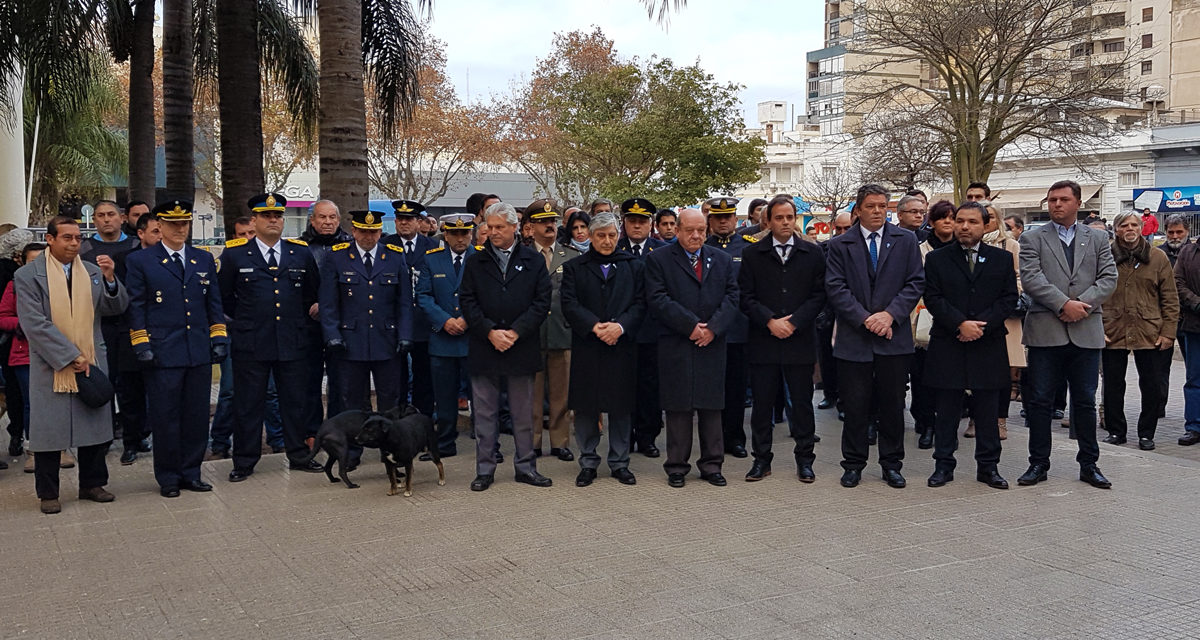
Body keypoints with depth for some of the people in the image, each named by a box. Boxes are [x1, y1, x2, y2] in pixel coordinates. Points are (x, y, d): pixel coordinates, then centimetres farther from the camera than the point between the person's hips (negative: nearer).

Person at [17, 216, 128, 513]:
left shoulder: (93, 271, 7)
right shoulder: (28, 275, -4)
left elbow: (116, 308, 4)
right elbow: (35, 324, -11)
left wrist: (110, 279, -15)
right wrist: (71, 357, -15)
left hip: (91, 363, 4)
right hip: (51, 367, -3)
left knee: (94, 425, 10)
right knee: (49, 430, 4)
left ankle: (92, 484, 24)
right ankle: (48, 494, 17)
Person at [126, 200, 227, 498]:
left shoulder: (204, 259, 13)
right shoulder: (139, 261, 3)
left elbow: (214, 302, 15)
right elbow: (136, 307, 1)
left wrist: (219, 338, 7)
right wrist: (141, 345, -6)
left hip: (200, 353, 4)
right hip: (163, 353, -3)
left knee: (197, 416, 8)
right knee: (165, 417, 2)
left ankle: (190, 473, 19)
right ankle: (168, 477, 14)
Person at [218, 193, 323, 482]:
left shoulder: (301, 252, 7)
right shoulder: (234, 254, 1)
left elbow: (313, 293, 18)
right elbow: (222, 296, 10)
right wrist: (244, 320, 10)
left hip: (293, 342, 2)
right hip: (250, 344, -2)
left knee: (296, 401, 9)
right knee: (248, 404, 5)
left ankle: (298, 455, 23)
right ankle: (244, 462, 17)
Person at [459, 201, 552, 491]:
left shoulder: (533, 261, 5)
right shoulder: (475, 262, 7)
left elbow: (542, 302, -1)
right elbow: (467, 301, 1)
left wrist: (515, 332, -12)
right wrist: (490, 332, -11)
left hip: (521, 347, 0)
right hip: (484, 348, 1)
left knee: (523, 413, 8)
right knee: (485, 413, 6)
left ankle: (526, 466, 19)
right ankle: (485, 469, 14)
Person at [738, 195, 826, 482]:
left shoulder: (813, 253, 7)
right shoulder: (752, 254, 6)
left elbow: (819, 295, 2)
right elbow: (746, 297, 1)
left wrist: (793, 322, -10)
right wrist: (770, 321, -11)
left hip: (800, 340, 0)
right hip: (763, 342, 0)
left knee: (802, 402, 6)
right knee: (762, 402, 4)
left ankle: (804, 459, 17)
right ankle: (762, 459, 15)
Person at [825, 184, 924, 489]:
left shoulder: (906, 241, 8)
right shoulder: (840, 245, 5)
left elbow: (916, 282, 2)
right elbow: (835, 288, -3)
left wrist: (890, 314, -12)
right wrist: (864, 318, -12)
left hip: (894, 337, 1)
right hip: (854, 338, -1)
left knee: (893, 404, 8)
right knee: (855, 406, 3)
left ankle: (891, 464, 20)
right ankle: (853, 464, 16)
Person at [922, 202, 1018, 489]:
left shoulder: (1002, 258, 8)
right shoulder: (936, 258, 5)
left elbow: (1009, 298, 2)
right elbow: (933, 298, -3)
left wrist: (981, 325, -11)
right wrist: (960, 323, -15)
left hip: (988, 346, 1)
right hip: (948, 346, -1)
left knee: (987, 409, 7)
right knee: (946, 409, 4)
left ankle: (988, 466, 17)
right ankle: (944, 465, 13)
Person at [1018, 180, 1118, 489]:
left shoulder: (1098, 239, 12)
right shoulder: (1032, 239, 5)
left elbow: (1108, 278, 3)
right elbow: (1030, 278, -8)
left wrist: (1082, 304, -13)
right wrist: (1064, 304, -17)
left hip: (1086, 331, 2)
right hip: (1045, 331, -2)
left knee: (1085, 401, 9)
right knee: (1040, 401, 2)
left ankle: (1089, 464, 20)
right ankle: (1038, 464, 12)